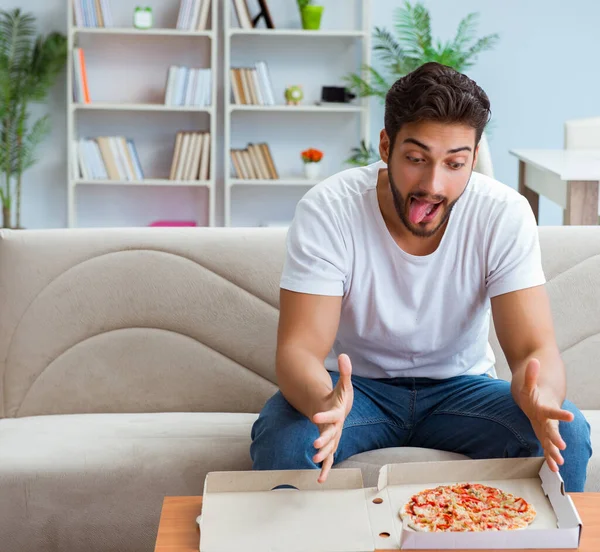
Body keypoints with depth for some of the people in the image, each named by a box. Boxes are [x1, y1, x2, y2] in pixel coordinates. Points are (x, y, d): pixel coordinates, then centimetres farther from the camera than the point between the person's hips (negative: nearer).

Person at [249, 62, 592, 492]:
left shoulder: (505, 215, -17)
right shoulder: (328, 210, -21)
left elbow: (535, 348, -20)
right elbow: (298, 348, -25)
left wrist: (541, 400, -46)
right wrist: (326, 403, -50)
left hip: (462, 384, 2)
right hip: (355, 383, -1)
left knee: (566, 434, -25)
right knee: (280, 440, -33)